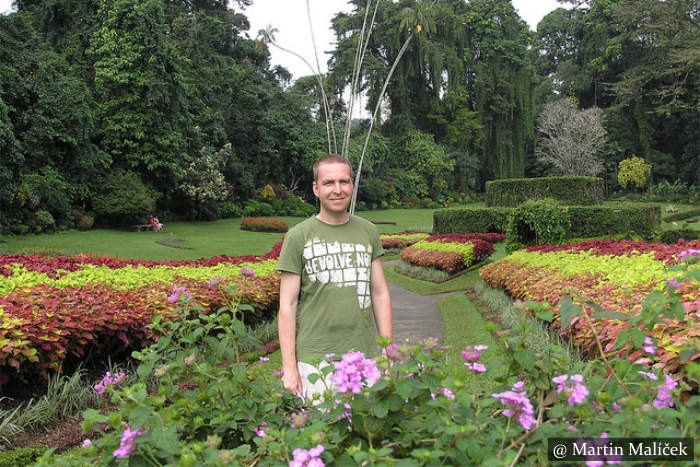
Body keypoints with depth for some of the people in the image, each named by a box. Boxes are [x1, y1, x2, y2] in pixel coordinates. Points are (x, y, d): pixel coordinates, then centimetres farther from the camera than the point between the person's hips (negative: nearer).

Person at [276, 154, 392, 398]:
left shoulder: (368, 231, 10)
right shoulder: (298, 236, -2)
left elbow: (380, 293, 12)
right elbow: (288, 305, -2)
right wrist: (289, 368, -6)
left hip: (365, 358, 3)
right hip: (315, 359, -3)